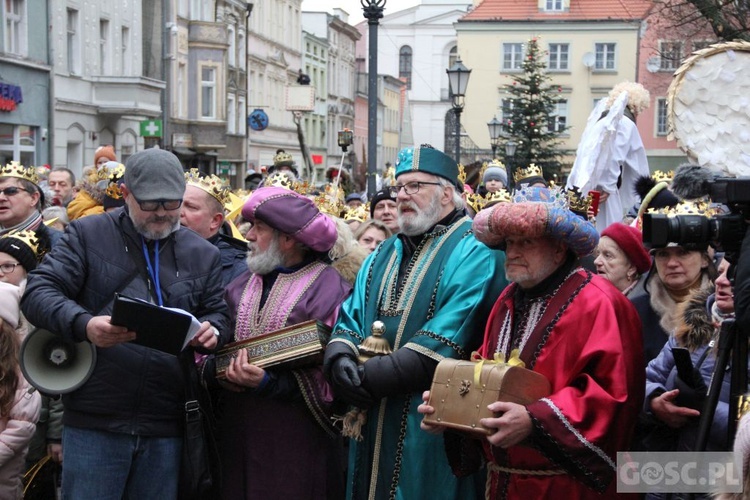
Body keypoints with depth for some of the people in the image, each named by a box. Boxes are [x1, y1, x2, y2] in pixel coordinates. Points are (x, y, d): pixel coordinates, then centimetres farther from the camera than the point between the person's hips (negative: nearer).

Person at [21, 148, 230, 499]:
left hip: (165, 428, 3)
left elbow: (217, 313, 17)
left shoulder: (203, 255, 12)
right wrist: (84, 324, -26)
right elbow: (38, 292, -6)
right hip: (95, 421, -3)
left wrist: (211, 329, -9)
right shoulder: (88, 235, 2)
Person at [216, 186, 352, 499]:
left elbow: (328, 375, -12)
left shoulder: (327, 289, -8)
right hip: (237, 429, 5)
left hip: (297, 437, -5)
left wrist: (268, 384, -21)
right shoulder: (242, 284, 12)